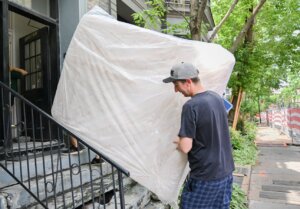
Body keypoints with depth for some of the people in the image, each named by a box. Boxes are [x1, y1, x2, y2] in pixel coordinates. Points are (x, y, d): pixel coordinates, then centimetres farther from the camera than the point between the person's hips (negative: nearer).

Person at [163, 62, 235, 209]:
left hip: (205, 176, -7)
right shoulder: (217, 98, 2)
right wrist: (184, 139, 14)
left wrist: (178, 143, 0)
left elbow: (185, 148, -22)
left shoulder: (191, 106, -22)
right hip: (226, 172, 7)